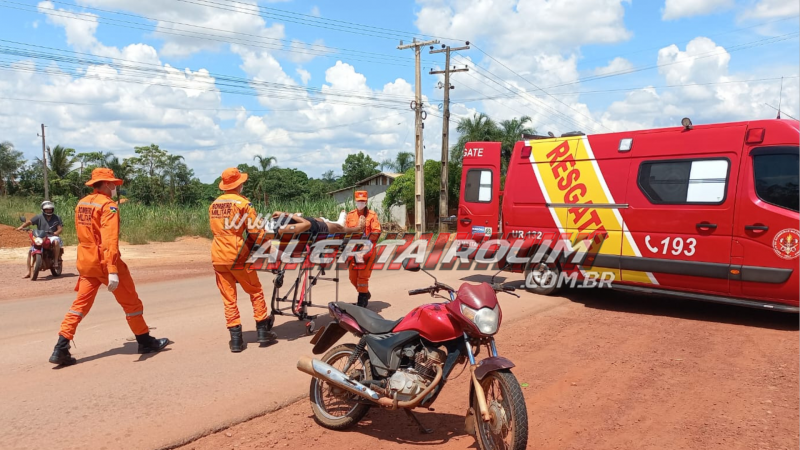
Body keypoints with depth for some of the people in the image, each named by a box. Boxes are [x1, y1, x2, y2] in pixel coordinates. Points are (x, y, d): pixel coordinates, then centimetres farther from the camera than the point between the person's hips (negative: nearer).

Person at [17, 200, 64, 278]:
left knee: (56, 241, -38)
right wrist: (22, 226, -25)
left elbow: (60, 228, 2)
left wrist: (56, 233, -20)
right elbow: (30, 221, -7)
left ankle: (56, 260, -23)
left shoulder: (57, 218, 7)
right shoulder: (39, 217, 6)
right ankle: (28, 272, -1)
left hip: (52, 237, -2)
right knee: (30, 251, -11)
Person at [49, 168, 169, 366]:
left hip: (85, 262, 7)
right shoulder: (108, 205, -15)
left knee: (80, 304, 10)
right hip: (105, 262, -7)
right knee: (131, 303, 6)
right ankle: (146, 342, 17)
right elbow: (110, 240, -25)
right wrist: (112, 271, -30)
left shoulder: (81, 204, 9)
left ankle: (61, 349, 1)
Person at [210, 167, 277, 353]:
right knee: (256, 291, 11)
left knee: (228, 298, 7)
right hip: (237, 254, -5)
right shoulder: (242, 202, -6)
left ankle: (236, 339, 7)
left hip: (218, 256, 5)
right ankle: (262, 330, 13)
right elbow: (255, 230, -10)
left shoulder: (214, 204, 12)